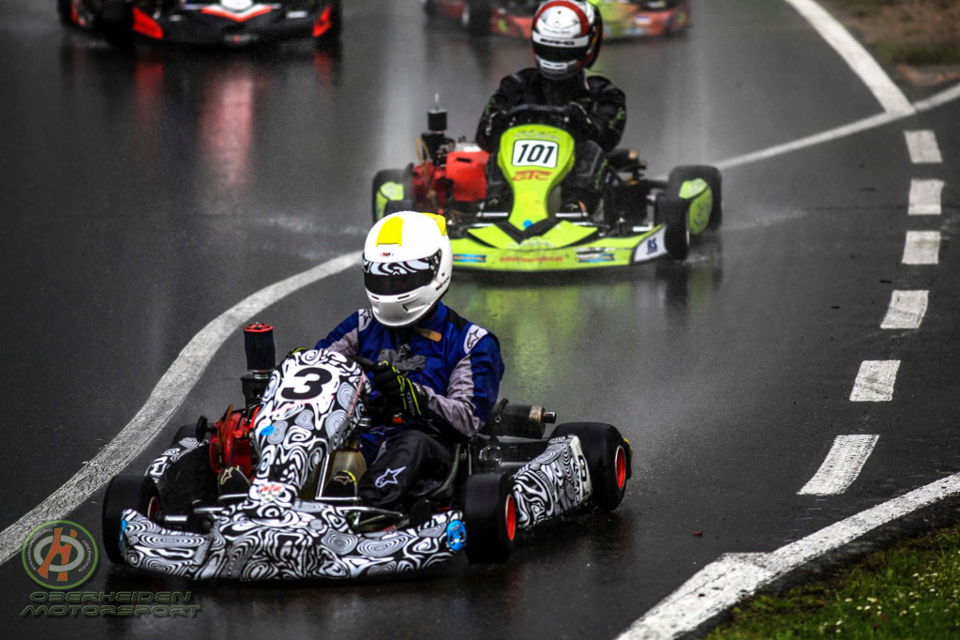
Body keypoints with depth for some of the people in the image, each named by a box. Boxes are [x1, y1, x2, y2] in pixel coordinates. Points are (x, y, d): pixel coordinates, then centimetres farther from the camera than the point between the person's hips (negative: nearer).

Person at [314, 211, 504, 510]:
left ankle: (369, 504, -65)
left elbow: (469, 419, -4)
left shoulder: (470, 342, 9)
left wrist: (410, 393, -20)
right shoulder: (364, 326, 22)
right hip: (362, 446, 3)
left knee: (414, 442, -39)